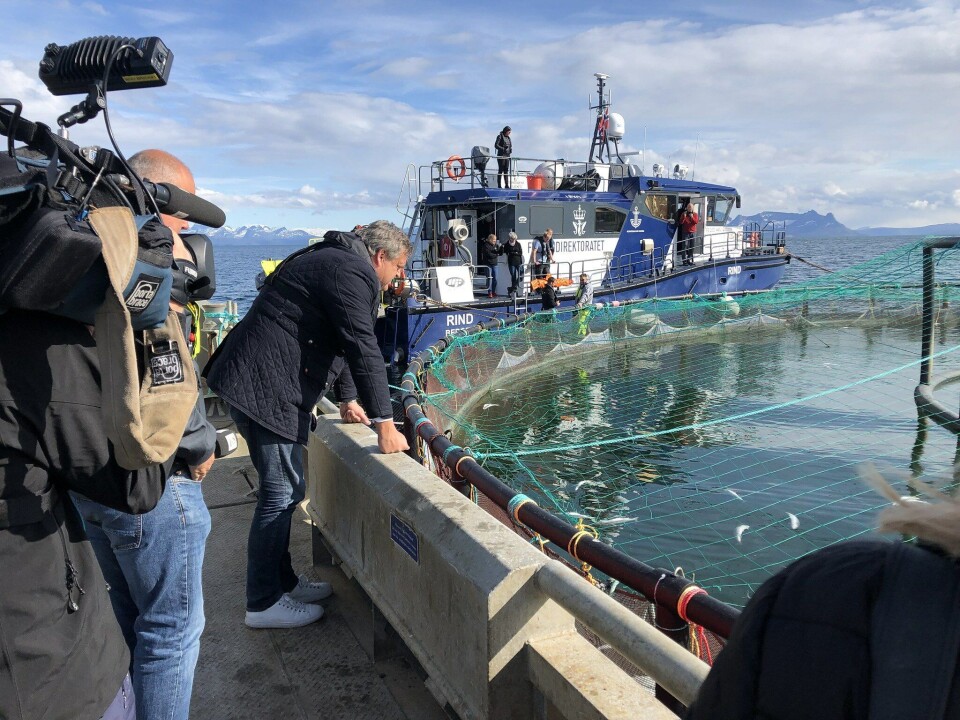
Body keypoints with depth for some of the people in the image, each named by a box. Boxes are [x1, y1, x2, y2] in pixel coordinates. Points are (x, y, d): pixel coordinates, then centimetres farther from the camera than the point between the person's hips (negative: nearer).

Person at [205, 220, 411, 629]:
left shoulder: (335, 262, 22)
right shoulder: (352, 273, -13)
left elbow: (338, 341, 28)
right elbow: (363, 349, -19)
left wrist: (347, 399, 32)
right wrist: (385, 425, -17)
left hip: (250, 381, 11)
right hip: (264, 389, -11)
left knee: (282, 490, 17)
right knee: (282, 493, -4)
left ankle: (283, 583, 29)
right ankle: (263, 604, 8)